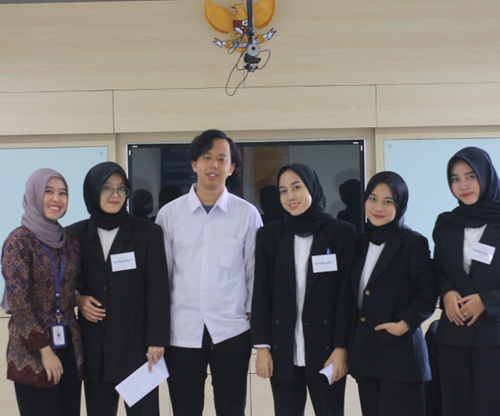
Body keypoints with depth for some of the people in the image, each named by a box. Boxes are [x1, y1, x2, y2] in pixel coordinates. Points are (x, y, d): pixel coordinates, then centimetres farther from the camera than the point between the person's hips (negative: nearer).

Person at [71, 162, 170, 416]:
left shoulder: (148, 233, -1)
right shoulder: (76, 234, 6)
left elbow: (158, 291, -3)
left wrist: (156, 339, -8)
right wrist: (76, 298, -5)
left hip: (137, 344, -2)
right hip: (94, 345, 3)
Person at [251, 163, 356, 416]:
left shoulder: (342, 233, -1)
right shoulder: (269, 235, 6)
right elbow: (261, 295, 4)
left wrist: (341, 347, -8)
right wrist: (262, 347, -2)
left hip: (327, 350, -2)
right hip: (283, 352, 2)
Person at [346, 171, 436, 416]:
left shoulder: (413, 243, -7)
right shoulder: (361, 243, 11)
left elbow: (428, 295, -7)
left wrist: (405, 324, -19)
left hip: (400, 353, -6)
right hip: (364, 352, 6)